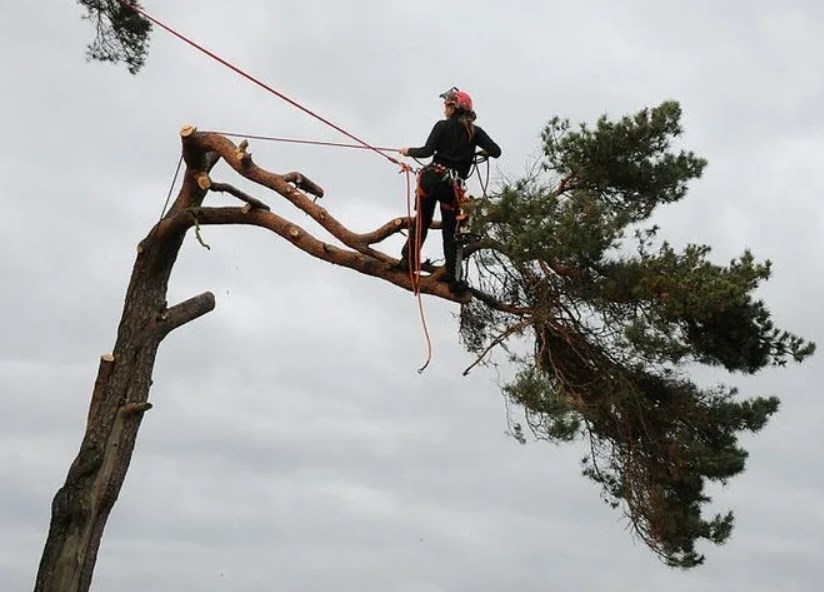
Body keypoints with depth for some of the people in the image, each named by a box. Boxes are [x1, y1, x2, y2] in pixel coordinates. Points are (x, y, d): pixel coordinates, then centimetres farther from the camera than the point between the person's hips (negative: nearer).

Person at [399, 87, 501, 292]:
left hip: (433, 176, -2)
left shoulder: (442, 126, 1)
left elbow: (427, 151, -9)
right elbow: (496, 151, 2)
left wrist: (409, 151, 8)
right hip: (453, 184, 2)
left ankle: (409, 259, 10)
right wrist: (484, 151, 24)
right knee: (449, 230, 6)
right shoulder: (474, 131, 9)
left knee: (422, 220, 14)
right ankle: (452, 278, -1)